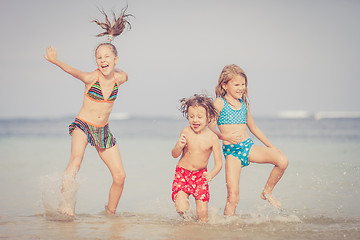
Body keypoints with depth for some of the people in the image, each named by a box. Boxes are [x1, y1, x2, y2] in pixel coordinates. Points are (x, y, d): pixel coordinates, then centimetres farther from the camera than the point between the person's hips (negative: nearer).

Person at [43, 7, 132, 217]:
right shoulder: (91, 78, -15)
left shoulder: (120, 78, -3)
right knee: (76, 160, -35)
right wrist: (56, 61, -43)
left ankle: (111, 212, 22)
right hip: (82, 126, -4)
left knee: (120, 176, 1)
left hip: (103, 130, 5)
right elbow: (72, 71, -30)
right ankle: (65, 203, -42)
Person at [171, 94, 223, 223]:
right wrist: (179, 146, -25)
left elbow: (219, 162, -9)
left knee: (202, 214, -6)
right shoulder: (186, 132, -11)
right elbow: (175, 155, -3)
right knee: (181, 209, -13)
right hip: (182, 173, 0)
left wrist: (212, 174, -29)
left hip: (200, 175, 0)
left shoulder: (212, 138, -12)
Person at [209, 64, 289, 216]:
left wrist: (271, 146, 26)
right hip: (231, 151, -5)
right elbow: (211, 128, -11)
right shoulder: (219, 103, -3)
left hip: (248, 146, 5)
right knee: (233, 196, -15)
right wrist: (225, 137, -30)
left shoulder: (244, 103, 15)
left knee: (282, 160, -14)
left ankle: (267, 192, 6)